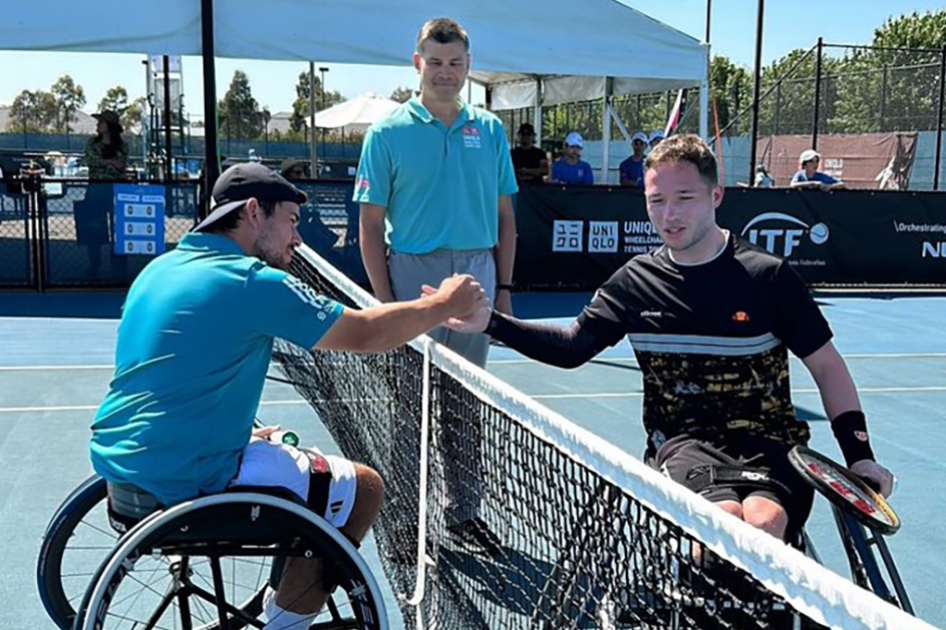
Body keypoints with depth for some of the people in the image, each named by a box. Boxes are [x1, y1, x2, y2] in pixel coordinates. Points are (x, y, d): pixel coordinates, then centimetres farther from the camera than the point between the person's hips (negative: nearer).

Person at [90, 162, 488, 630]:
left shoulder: (161, 269, 11)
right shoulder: (252, 281, -15)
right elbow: (364, 334, -9)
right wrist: (444, 304, 5)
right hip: (185, 480, -9)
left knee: (289, 453, 29)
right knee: (363, 488, 3)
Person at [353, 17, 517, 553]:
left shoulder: (489, 130, 8)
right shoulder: (389, 133, -1)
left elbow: (504, 216, 12)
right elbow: (372, 225, -2)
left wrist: (504, 288, 6)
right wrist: (385, 301, -8)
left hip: (477, 273, 4)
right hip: (413, 274, -3)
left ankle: (465, 510, 25)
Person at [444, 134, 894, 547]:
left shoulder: (766, 275, 1)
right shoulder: (636, 281, 8)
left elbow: (827, 366, 7)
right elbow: (571, 346, 14)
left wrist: (859, 457, -1)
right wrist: (491, 323, 1)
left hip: (767, 443, 0)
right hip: (683, 442, 1)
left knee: (765, 519, -34)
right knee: (725, 517, -33)